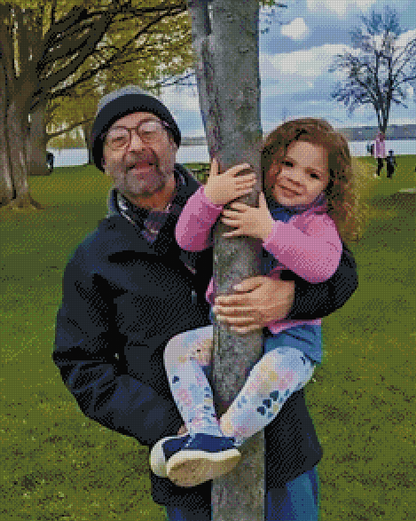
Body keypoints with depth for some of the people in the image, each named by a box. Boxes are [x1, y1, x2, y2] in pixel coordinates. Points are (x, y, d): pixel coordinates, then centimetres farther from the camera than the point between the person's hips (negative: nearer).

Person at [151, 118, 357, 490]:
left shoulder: (318, 223, -2)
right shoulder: (239, 205, 7)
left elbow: (321, 265, -25)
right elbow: (188, 239, -4)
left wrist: (270, 230, -32)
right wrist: (209, 197, -22)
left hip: (292, 336, -4)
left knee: (273, 372, -37)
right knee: (179, 348, -18)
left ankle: (224, 437, -25)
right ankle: (206, 433, -30)